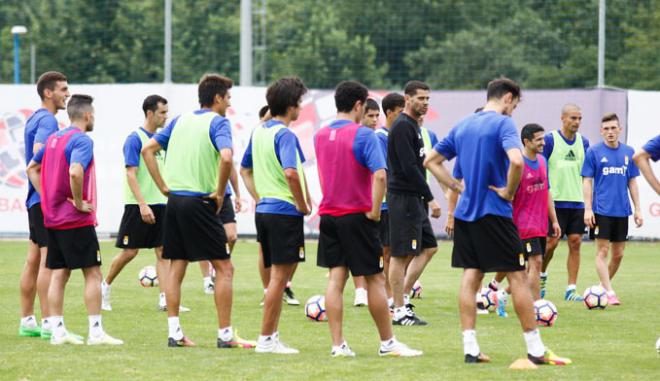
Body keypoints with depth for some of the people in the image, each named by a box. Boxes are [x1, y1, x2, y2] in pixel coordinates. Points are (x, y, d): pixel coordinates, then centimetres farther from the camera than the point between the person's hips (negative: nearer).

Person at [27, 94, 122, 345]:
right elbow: (75, 172, -30)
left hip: (52, 218, 8)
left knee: (59, 275, 8)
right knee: (93, 273, -2)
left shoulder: (53, 138, 13)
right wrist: (80, 203, -19)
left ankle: (57, 331, 7)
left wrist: (46, 197, 15)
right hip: (77, 221, -8)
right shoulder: (82, 140, -14)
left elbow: (32, 168, 21)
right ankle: (96, 332, -5)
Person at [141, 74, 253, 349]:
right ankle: (225, 334, 0)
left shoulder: (180, 120, 14)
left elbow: (148, 149, 13)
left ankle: (174, 333, 9)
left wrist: (164, 187, 11)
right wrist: (220, 193, -12)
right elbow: (226, 157, -24)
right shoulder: (218, 122, -6)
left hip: (174, 200, 7)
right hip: (200, 201, -7)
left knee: (176, 267, 10)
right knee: (224, 267, 1)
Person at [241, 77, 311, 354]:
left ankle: (272, 336, 17)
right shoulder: (284, 135, -14)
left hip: (264, 210, 9)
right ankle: (266, 339, -2)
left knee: (277, 276, 15)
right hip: (285, 212, -9)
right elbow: (290, 173, -28)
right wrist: (303, 205, -16)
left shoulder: (259, 132, 13)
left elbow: (245, 169, 23)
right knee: (280, 276, -4)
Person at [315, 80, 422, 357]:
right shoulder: (363, 135, -13)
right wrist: (375, 210, -15)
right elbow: (379, 175, -24)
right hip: (356, 215, -6)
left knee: (336, 278, 4)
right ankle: (387, 343, 11)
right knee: (374, 279, 4)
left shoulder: (321, 135, 8)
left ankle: (338, 345, -1)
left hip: (328, 215, 6)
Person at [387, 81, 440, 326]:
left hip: (414, 198, 10)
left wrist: (425, 199, 20)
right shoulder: (402, 126, -14)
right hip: (403, 197, -10)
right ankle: (399, 310, -2)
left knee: (428, 248, 12)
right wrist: (430, 198, -18)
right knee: (401, 254, -5)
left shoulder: (412, 125, 17)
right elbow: (409, 168, -20)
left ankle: (399, 299, 14)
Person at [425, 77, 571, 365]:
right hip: (493, 213, -6)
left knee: (470, 277, 7)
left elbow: (431, 161, 18)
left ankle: (470, 348, 3)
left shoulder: (462, 126, 13)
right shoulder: (502, 123, -9)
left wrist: (458, 187, 12)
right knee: (517, 276, 0)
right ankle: (535, 350, 3)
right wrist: (509, 191, -12)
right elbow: (516, 160, -27)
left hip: (465, 212, 7)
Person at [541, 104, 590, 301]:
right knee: (551, 242, -4)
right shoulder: (550, 140, -5)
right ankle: (541, 275, 23)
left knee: (575, 243, 0)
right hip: (555, 201, -4)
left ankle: (571, 289, 3)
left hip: (577, 202, 4)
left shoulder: (583, 142, 9)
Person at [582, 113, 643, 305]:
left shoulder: (628, 152, 7)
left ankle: (603, 287, 24)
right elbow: (588, 181, -2)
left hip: (622, 210, 4)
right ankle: (609, 293, -7)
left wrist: (637, 209, 8)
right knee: (603, 251, -7)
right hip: (601, 210, -4)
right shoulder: (594, 152, -2)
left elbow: (632, 182, 12)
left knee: (618, 254, 7)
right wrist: (588, 209, -10)